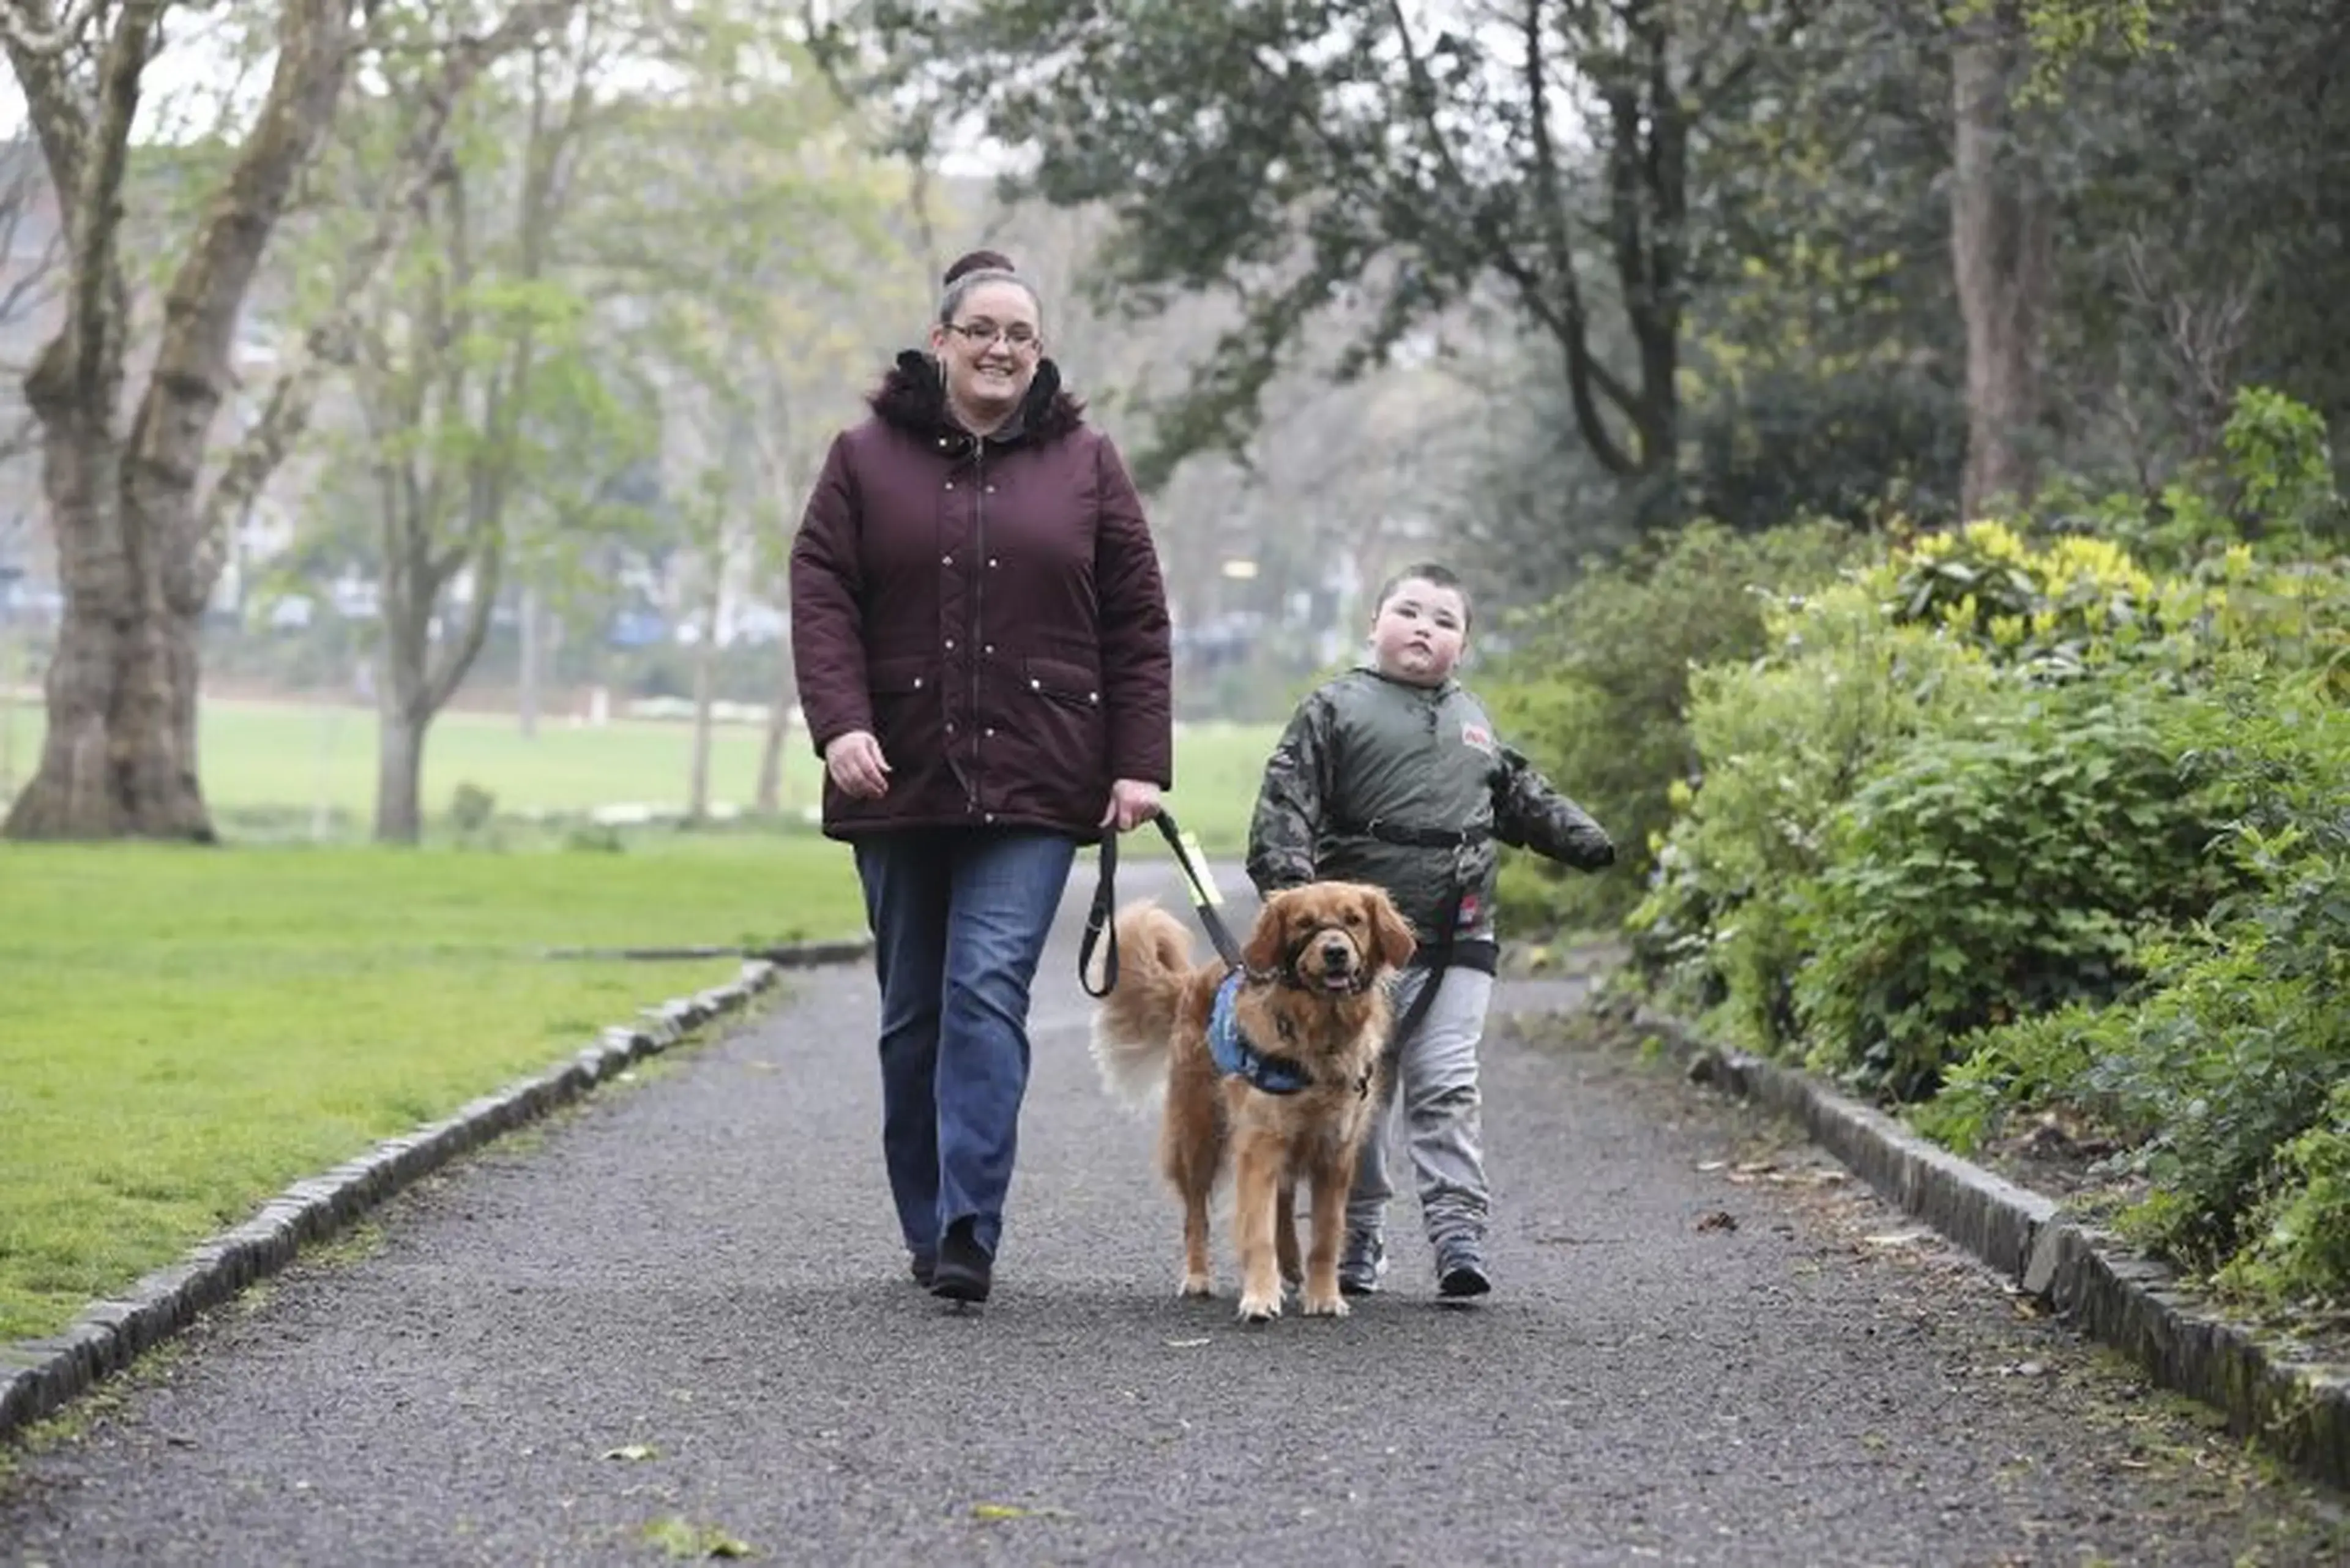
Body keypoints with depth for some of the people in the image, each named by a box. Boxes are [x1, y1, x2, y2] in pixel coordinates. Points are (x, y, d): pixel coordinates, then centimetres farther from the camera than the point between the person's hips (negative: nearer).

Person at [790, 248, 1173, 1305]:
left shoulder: (1085, 464, 8)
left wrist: (1140, 763, -3)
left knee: (988, 990, -14)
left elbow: (1136, 622, 6)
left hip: (1033, 786, -2)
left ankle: (969, 1231, -19)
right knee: (913, 1010, 7)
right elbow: (821, 595, 0)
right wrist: (840, 723, -15)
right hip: (900, 781, 2)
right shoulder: (867, 457, 7)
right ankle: (925, 1231, 17)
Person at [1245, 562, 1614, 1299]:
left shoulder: (1473, 721, 17)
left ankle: (1458, 1227, -6)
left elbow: (1521, 795, 27)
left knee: (1446, 1088, -2)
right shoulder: (1334, 710, 1)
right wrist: (1287, 877, -22)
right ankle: (1357, 1232, 15)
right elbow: (1287, 801, -8)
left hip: (1459, 941, 3)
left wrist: (1580, 838, 13)